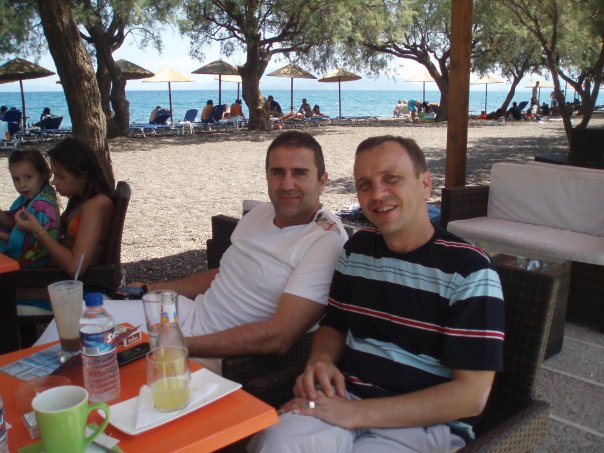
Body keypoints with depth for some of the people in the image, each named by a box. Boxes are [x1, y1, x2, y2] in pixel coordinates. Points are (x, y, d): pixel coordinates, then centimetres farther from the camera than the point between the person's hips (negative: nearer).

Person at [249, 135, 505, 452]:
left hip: (428, 423, -4)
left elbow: (471, 395, -14)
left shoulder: (468, 270, -11)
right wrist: (320, 361, -5)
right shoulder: (356, 249, 7)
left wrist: (357, 414, -20)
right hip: (346, 397, 4)